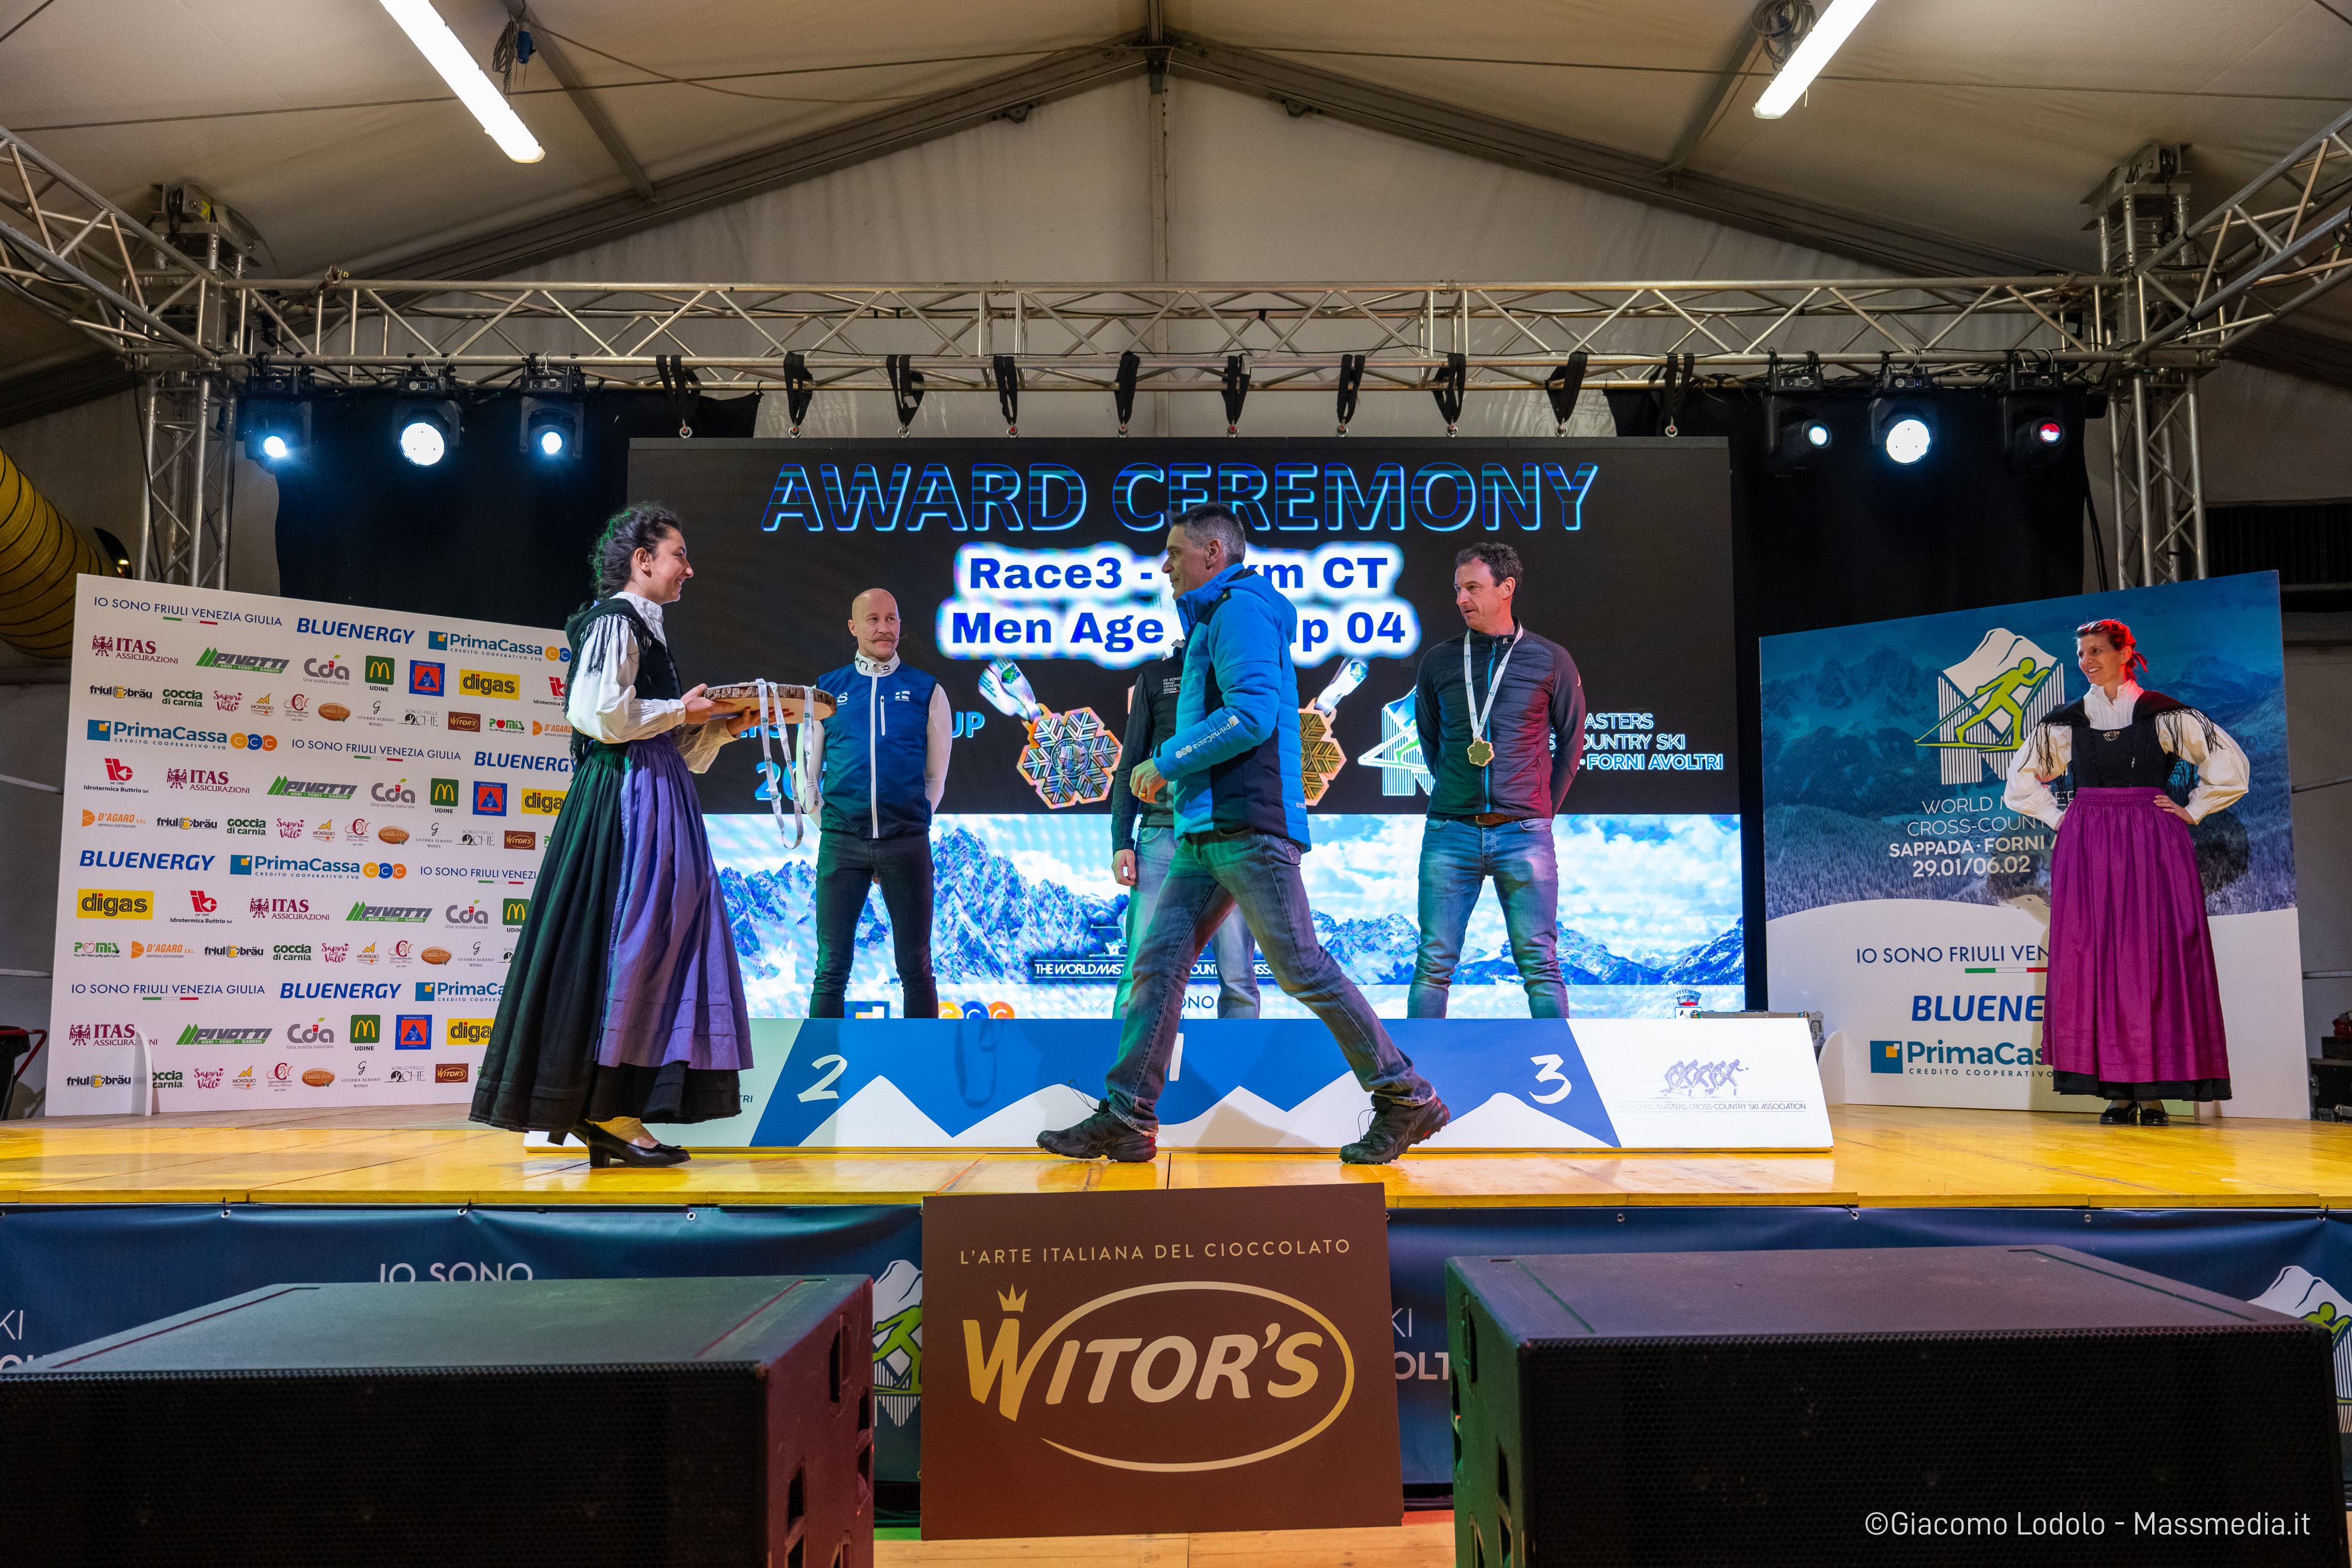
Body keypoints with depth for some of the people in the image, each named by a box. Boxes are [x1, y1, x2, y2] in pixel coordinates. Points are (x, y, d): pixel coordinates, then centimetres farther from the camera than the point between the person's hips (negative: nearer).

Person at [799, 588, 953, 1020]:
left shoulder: (927, 691, 8)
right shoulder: (826, 690, 10)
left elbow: (936, 776, 11)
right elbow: (807, 772, 13)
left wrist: (912, 827, 5)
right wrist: (826, 824, 4)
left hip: (906, 843, 0)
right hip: (841, 843, 1)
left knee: (915, 967, 6)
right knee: (831, 968, 2)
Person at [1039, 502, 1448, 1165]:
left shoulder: (1240, 608, -7)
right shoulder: (1214, 619, 25)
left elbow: (1252, 714, -19)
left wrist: (1167, 763, -12)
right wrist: (1174, 769, 18)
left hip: (1247, 825, -10)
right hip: (1206, 831, 10)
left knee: (1301, 967, -8)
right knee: (1159, 962, 3)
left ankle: (1407, 1099, 2)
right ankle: (1126, 1117, 4)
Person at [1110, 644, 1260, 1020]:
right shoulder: (1155, 676, 16)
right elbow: (1130, 765, 14)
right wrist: (1121, 843, 3)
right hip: (1162, 832, 0)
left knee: (1237, 978, -3)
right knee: (1142, 974, -6)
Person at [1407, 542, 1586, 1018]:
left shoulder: (1550, 661, 5)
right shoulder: (1438, 662, 9)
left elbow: (1571, 741, 13)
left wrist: (1545, 809, 10)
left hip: (1524, 835, -1)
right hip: (1450, 832, 1)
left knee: (1540, 962, -1)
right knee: (1435, 961, 1)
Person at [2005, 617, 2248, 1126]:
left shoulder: (2161, 713, 3)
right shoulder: (2066, 721, 11)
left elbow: (2230, 764, 6)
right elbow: (2021, 783, 21)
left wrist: (2191, 813, 2)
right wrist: (2059, 818, 10)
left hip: (2152, 846, -2)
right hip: (2086, 851, 2)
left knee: (2154, 958, -6)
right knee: (2093, 959, -4)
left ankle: (2155, 1092, -3)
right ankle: (2118, 1091, -1)